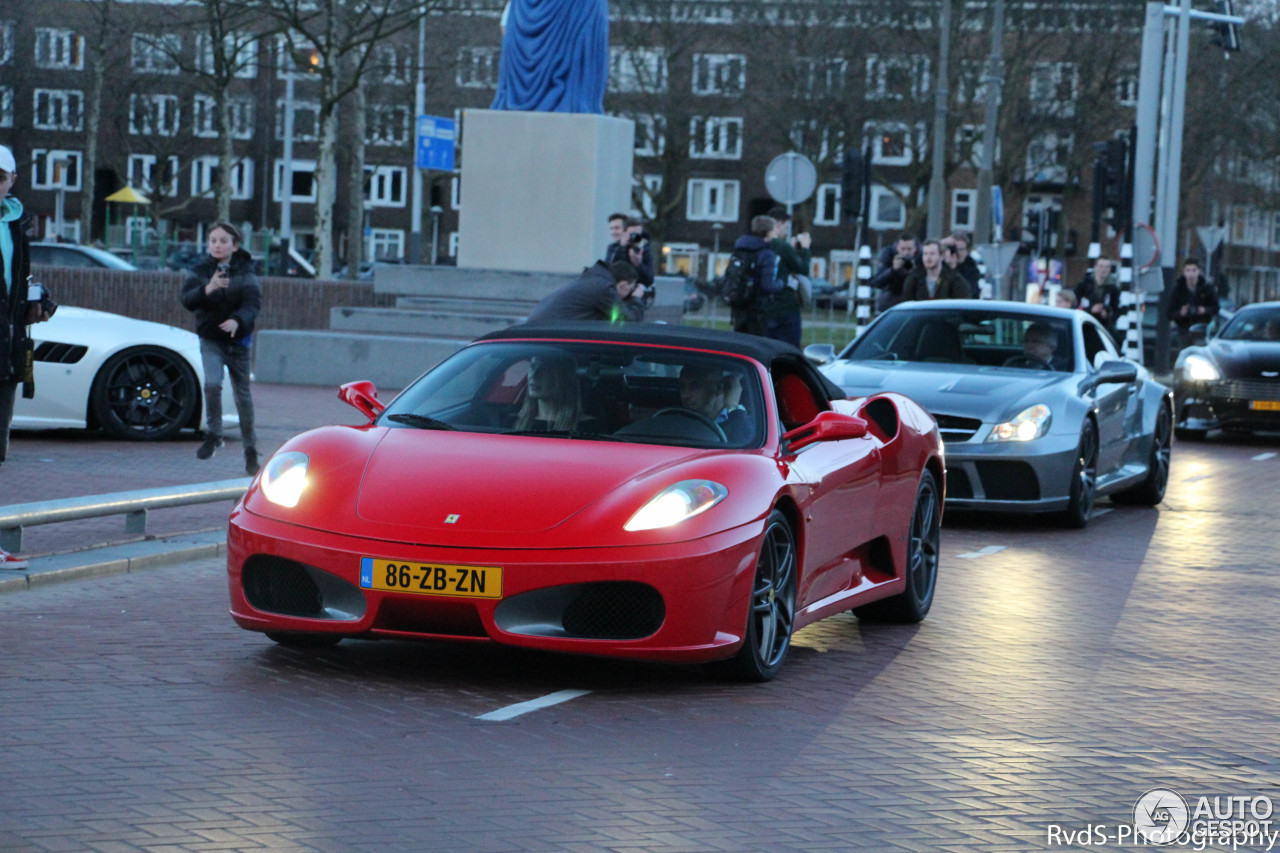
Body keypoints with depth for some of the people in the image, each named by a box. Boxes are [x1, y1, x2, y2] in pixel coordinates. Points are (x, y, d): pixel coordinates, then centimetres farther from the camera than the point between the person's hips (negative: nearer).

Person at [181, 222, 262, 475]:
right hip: (210, 340, 0)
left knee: (243, 394, 7)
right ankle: (214, 435, -5)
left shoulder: (245, 272, -6)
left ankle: (250, 446, 23)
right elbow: (188, 300, -17)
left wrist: (237, 321, -39)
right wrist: (207, 289, -37)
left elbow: (253, 303, -19)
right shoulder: (200, 270, -4)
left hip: (239, 340, 0)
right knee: (212, 383, -23)